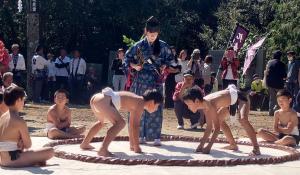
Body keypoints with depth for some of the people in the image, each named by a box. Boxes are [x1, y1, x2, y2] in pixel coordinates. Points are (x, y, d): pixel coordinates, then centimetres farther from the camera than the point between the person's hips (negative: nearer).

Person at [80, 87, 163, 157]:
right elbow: (135, 126, -10)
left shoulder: (135, 102, 22)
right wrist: (136, 147, -5)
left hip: (95, 98, 11)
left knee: (101, 122, 36)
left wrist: (132, 144, 33)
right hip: (103, 100, -11)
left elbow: (132, 124, 29)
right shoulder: (140, 104, -5)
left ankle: (84, 144, 46)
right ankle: (103, 149, -27)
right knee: (120, 123, -20)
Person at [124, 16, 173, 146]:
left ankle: (156, 136, -1)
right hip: (141, 79, 0)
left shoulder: (162, 46, 1)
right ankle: (141, 135, 13)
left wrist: (164, 66, -2)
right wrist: (134, 66, -8)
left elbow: (169, 58, 15)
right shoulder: (139, 46, 0)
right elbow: (128, 57, 9)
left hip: (156, 79, 0)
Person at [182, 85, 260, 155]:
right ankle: (233, 145, 29)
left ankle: (256, 148, -28)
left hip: (240, 98, -10)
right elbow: (209, 127, 1)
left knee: (242, 119, -33)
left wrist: (208, 147, -34)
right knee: (219, 119, 18)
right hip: (231, 99, 10)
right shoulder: (205, 106, -7)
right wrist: (201, 144, -1)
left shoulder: (210, 104, -33)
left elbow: (217, 127, -32)